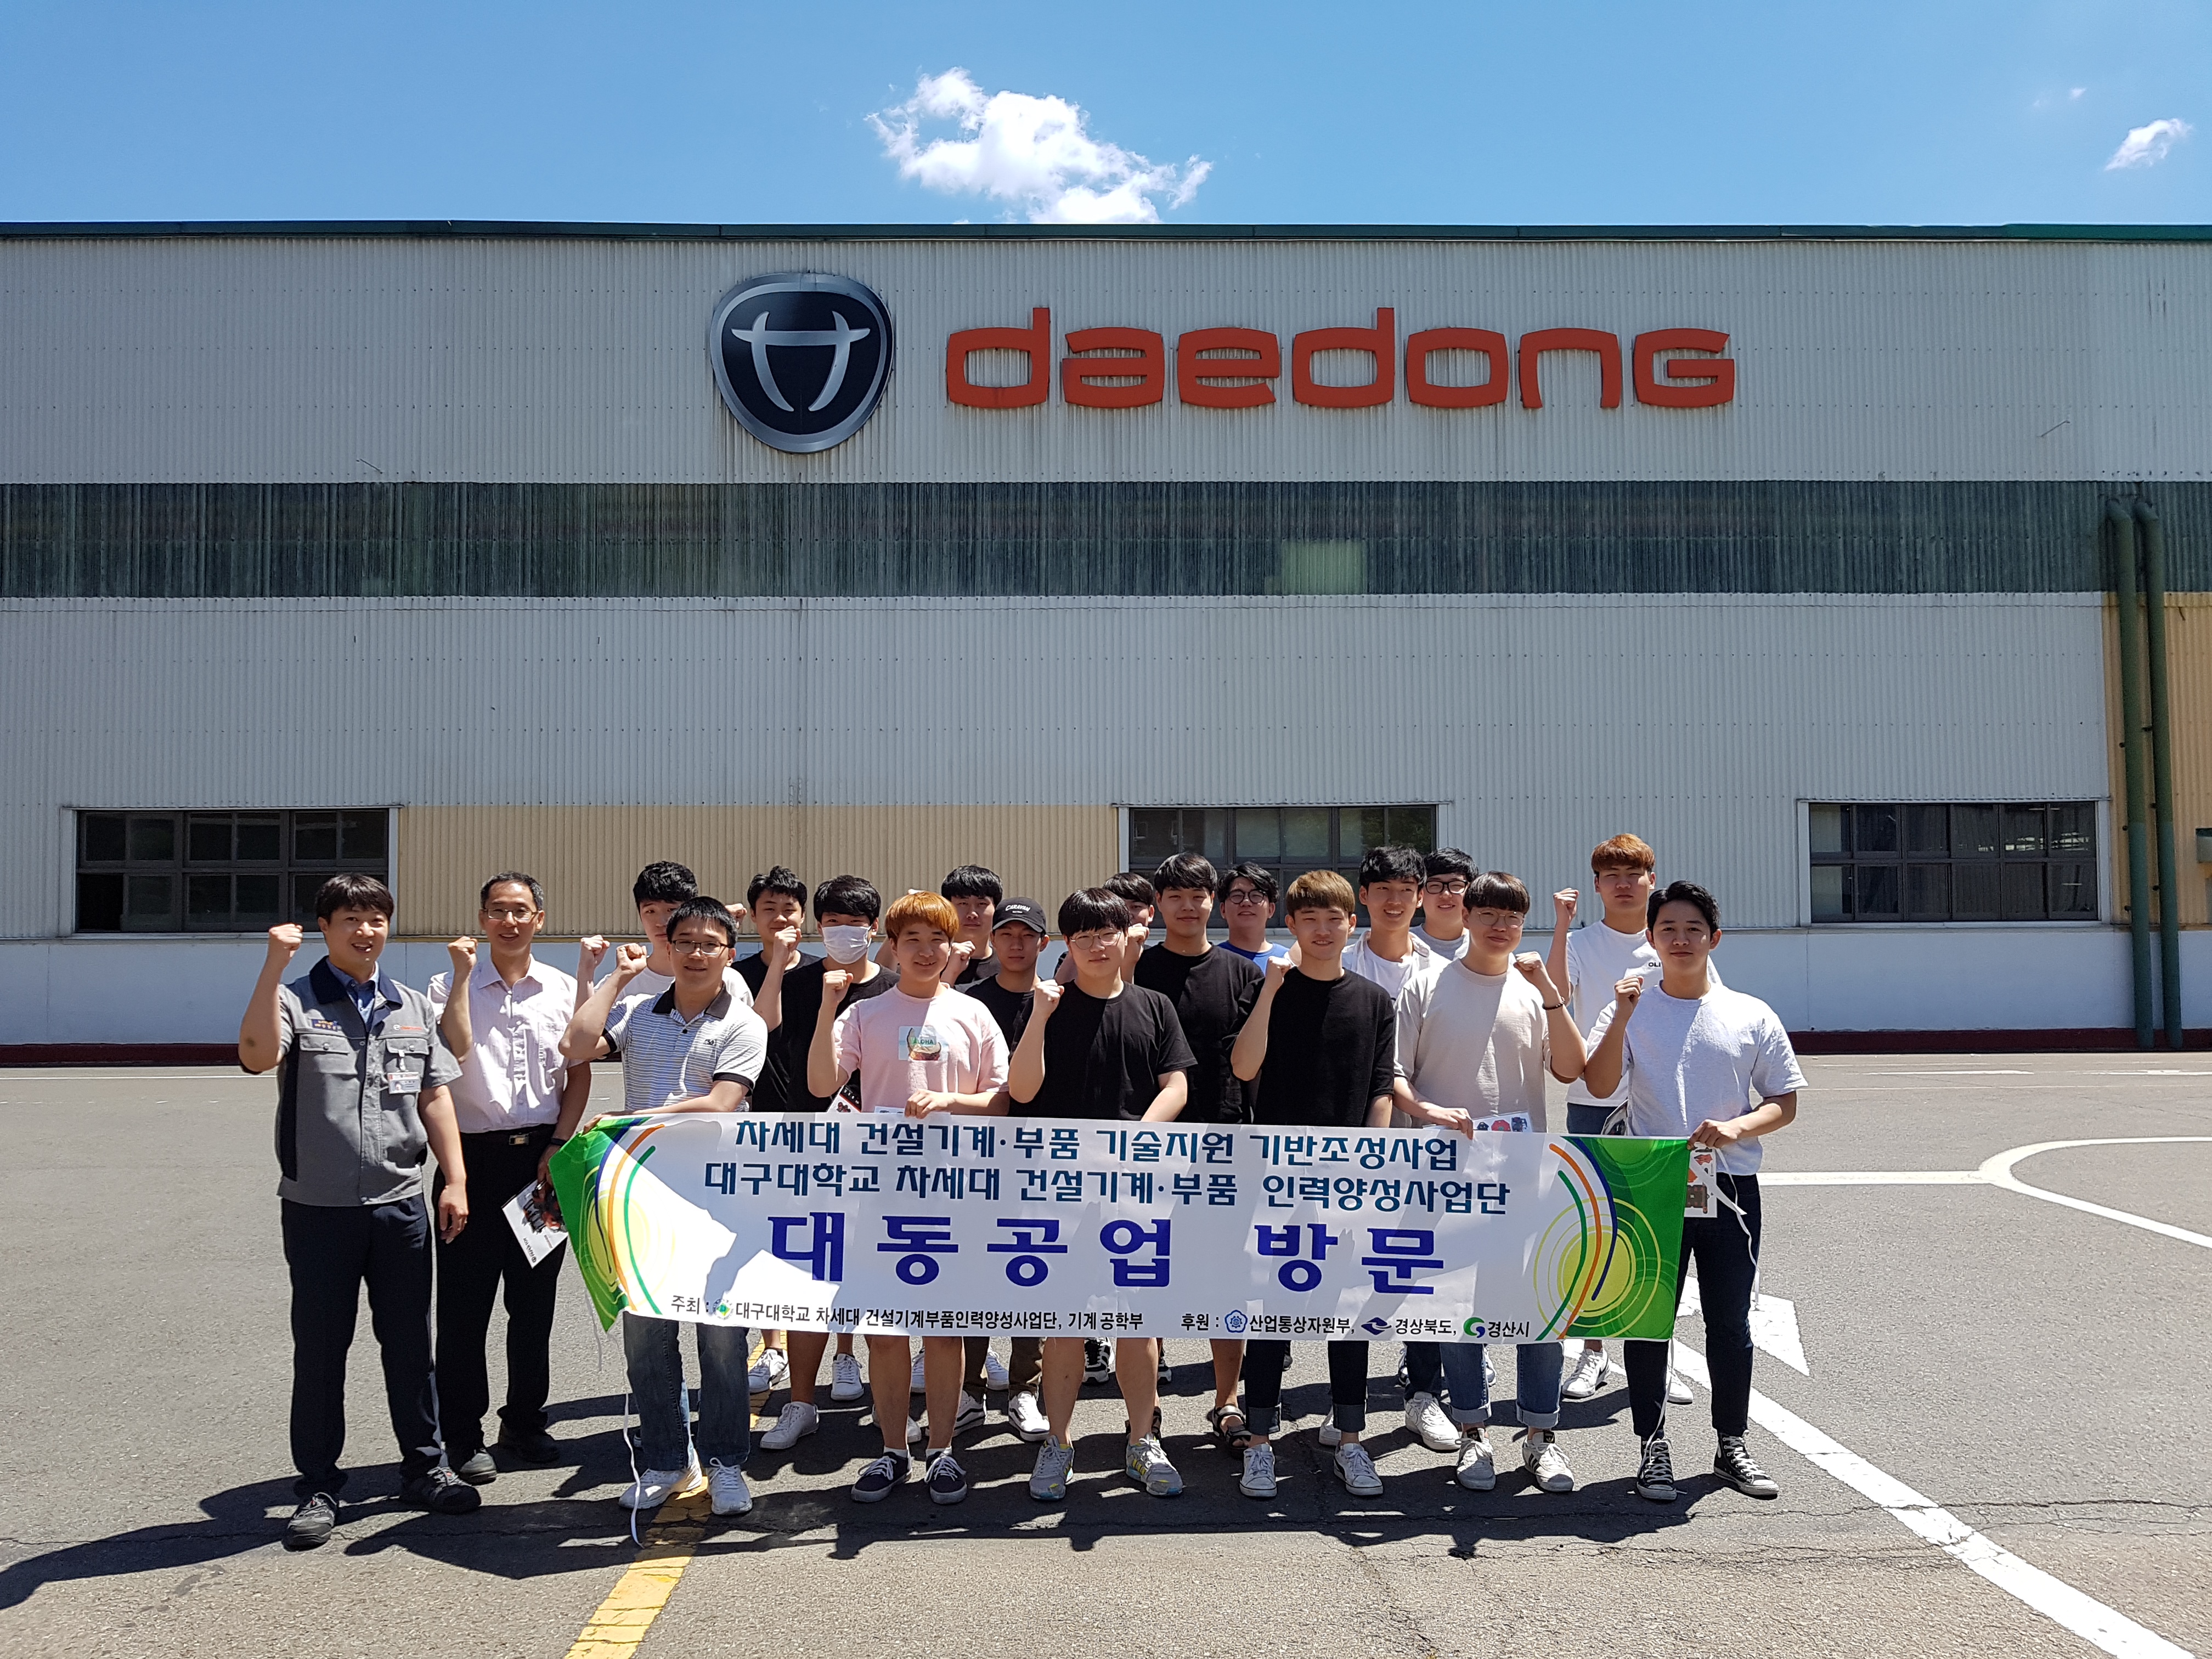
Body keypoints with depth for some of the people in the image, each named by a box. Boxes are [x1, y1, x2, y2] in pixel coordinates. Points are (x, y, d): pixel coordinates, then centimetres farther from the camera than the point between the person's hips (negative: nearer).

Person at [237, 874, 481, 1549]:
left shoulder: (414, 1007, 10)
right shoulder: (296, 1001, -2)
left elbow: (436, 1096, 11)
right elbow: (257, 1055, -24)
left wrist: (456, 1180, 4)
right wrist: (274, 965, -25)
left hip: (401, 1206, 3)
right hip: (318, 1209, -3)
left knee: (411, 1344, 11)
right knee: (320, 1349, 6)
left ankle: (425, 1468, 25)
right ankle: (318, 1489, 18)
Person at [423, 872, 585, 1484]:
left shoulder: (562, 990, 8)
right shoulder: (451, 985, 1)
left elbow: (580, 1074, 9)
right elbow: (454, 1049, -18)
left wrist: (558, 1143, -1)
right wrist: (464, 973, -17)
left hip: (541, 1156, 3)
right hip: (473, 1156, -2)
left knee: (535, 1300, 11)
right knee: (464, 1304, 1)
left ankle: (525, 1422, 25)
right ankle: (463, 1437, 13)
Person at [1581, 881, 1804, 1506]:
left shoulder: (1752, 1015, 4)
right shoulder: (1632, 1009, 1)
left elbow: (1785, 1103, 6)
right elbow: (1600, 1085, -12)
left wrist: (1736, 1128, -12)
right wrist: (1624, 1013, -22)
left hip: (1731, 1187, 1)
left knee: (1730, 1321, 10)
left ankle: (1731, 1445, 25)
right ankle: (1653, 1448, 15)